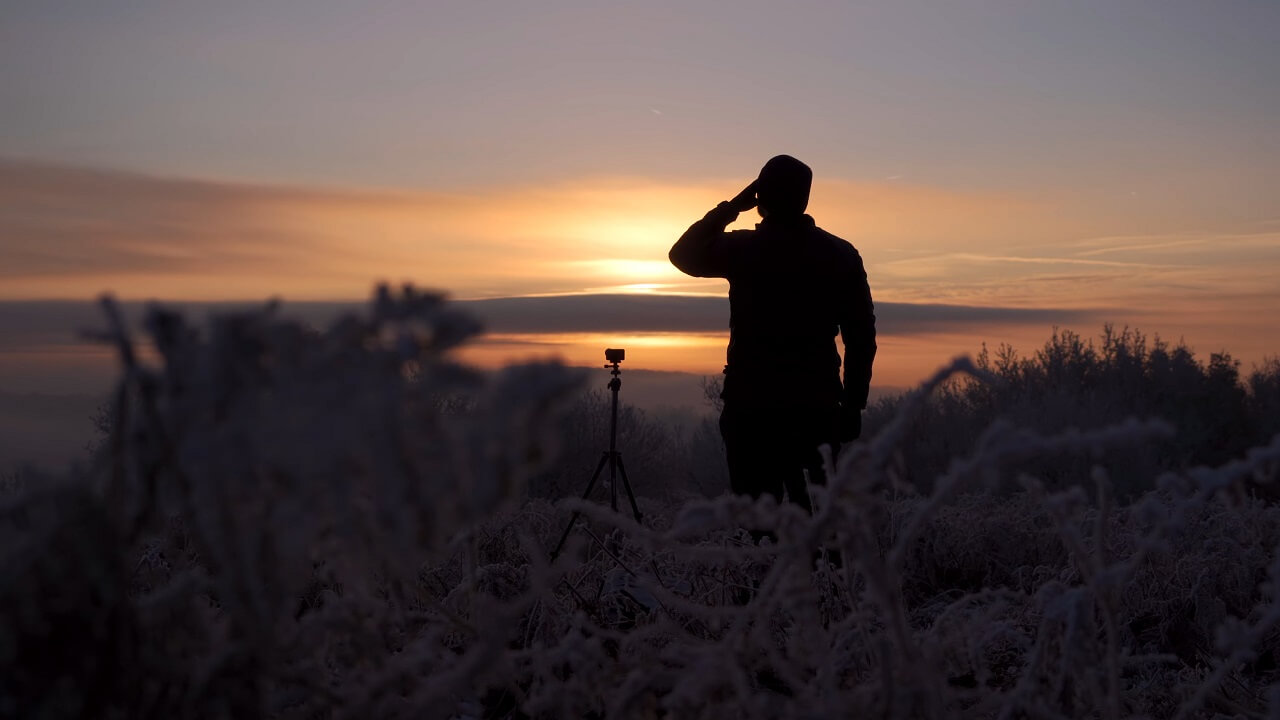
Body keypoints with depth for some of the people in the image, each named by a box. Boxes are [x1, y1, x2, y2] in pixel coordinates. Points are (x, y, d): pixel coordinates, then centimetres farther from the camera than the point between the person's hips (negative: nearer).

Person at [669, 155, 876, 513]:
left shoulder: (742, 249, -4)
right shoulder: (841, 255, 4)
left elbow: (683, 253, 15)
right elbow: (862, 338, 4)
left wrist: (731, 207, 14)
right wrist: (853, 405, 11)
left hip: (750, 406, -2)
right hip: (817, 406, 2)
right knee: (819, 510, 8)